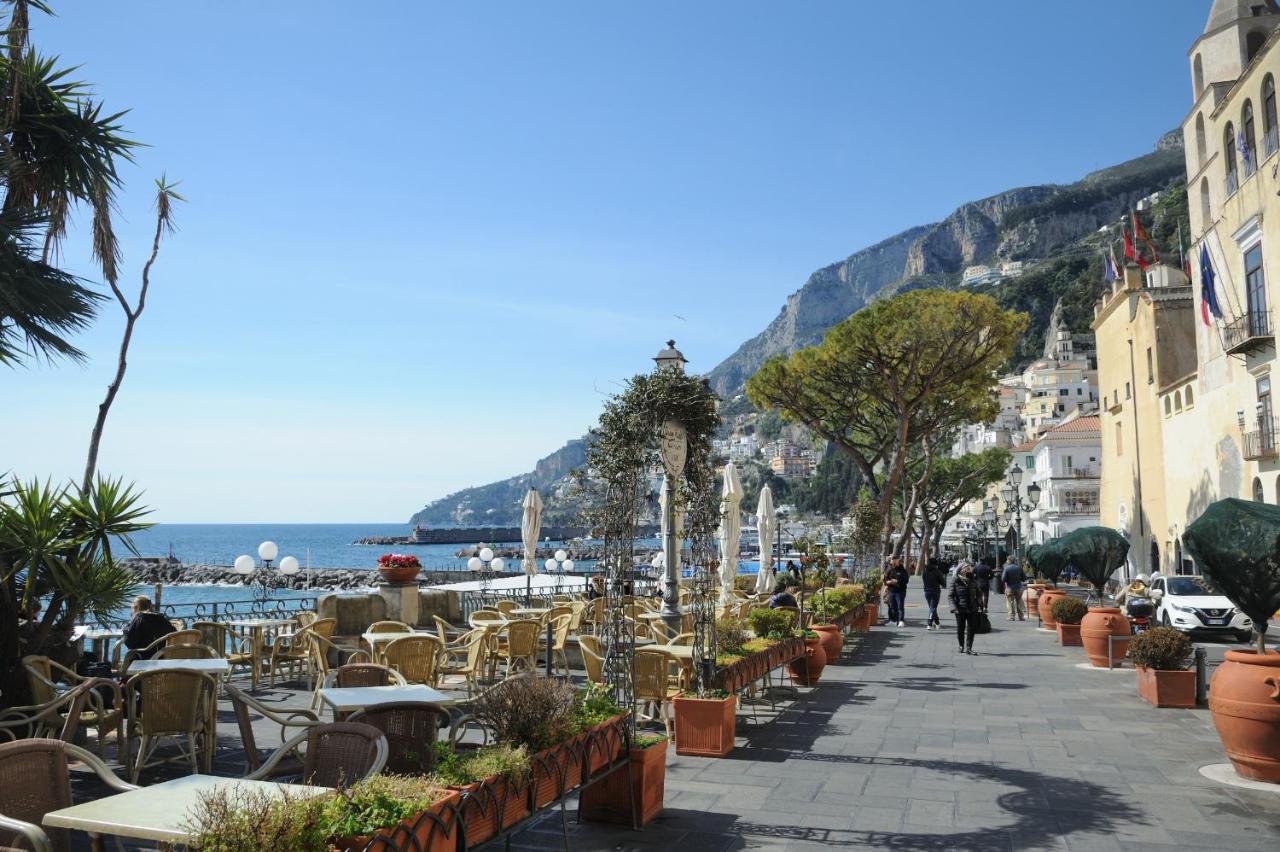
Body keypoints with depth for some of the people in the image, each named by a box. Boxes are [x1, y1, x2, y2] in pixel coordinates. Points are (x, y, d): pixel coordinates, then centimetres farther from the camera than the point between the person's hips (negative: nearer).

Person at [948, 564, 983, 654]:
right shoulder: (956, 582, -7)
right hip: (960, 610, -2)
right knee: (960, 629, 8)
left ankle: (968, 648, 5)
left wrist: (979, 603, 1)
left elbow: (979, 593, 16)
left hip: (972, 609, 2)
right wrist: (954, 608, -15)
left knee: (971, 629, -1)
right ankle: (961, 646, 27)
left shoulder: (973, 582, 3)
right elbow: (950, 596, -5)